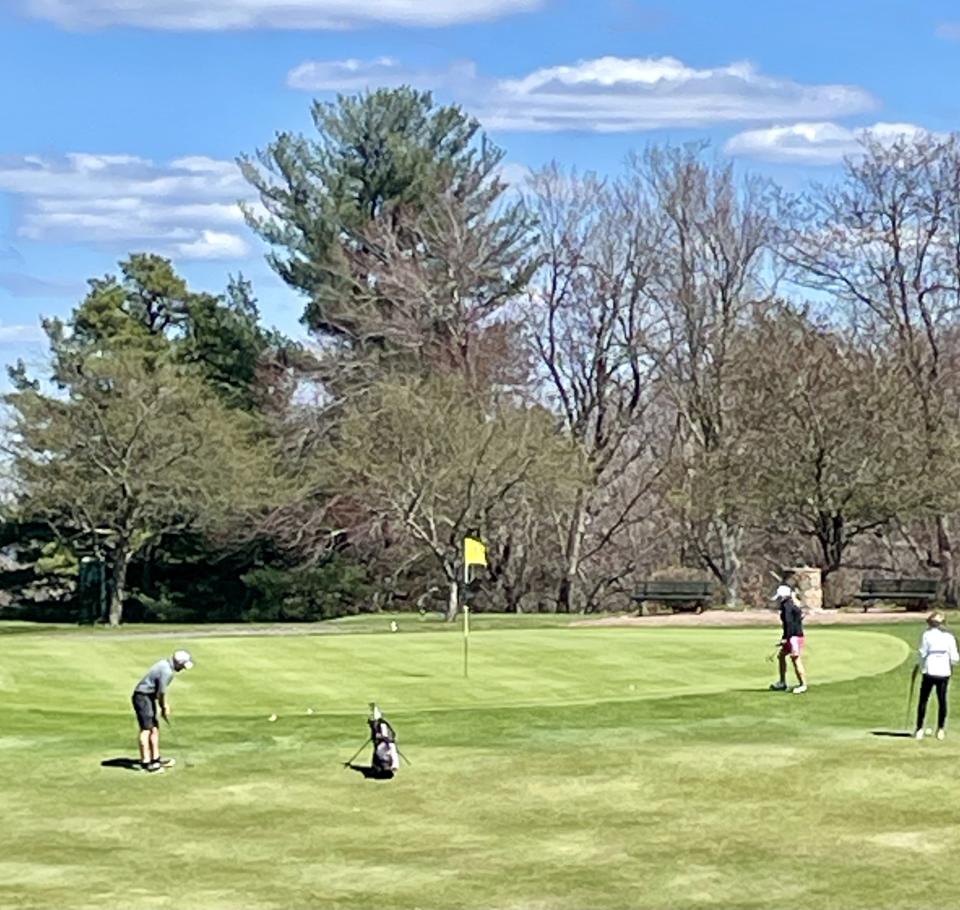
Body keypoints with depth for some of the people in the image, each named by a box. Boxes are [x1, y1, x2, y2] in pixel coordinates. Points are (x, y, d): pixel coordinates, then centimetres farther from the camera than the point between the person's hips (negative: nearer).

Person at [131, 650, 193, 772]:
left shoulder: (166, 665, 10)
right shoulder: (167, 671, -22)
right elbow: (161, 693, -17)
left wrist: (165, 705, 11)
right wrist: (165, 708, -2)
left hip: (149, 697, 10)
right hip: (143, 697, -10)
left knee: (155, 728, 13)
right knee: (146, 729, -12)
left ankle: (155, 759, 18)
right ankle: (145, 761, -14)